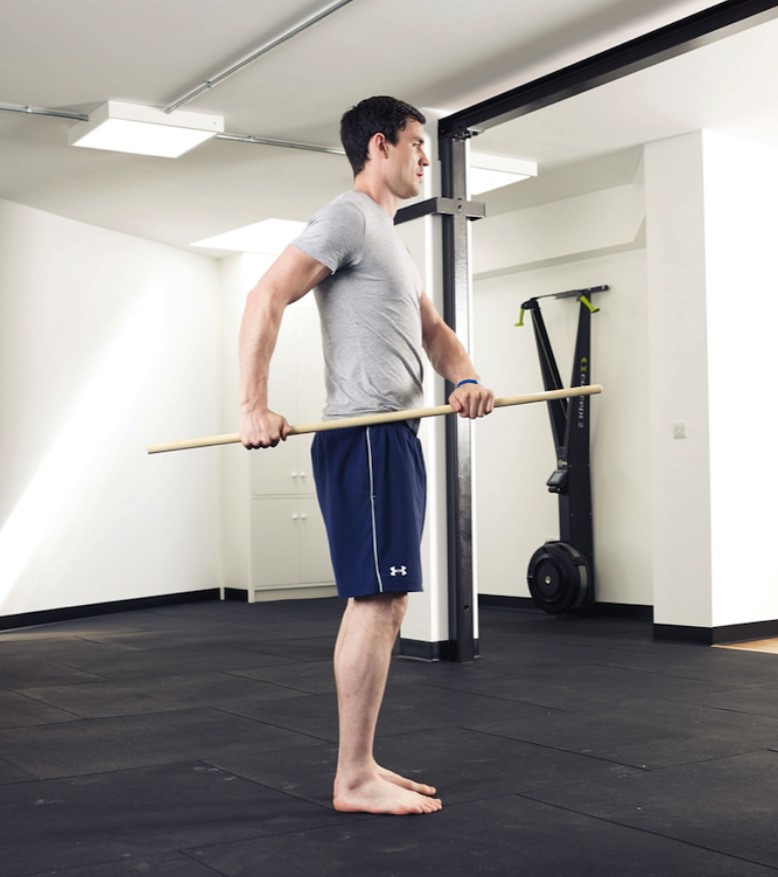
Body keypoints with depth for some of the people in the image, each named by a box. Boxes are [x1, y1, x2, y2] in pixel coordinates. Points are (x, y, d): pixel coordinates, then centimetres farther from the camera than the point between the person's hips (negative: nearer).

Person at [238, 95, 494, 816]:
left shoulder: (388, 236, 25)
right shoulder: (349, 217, -7)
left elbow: (432, 327, 22)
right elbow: (267, 298, -17)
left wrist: (465, 378, 0)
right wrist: (254, 407, -25)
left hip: (395, 437, 11)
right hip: (366, 437, -11)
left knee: (381, 602, 10)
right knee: (379, 600, -10)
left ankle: (360, 767, 17)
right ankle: (355, 780, -3)